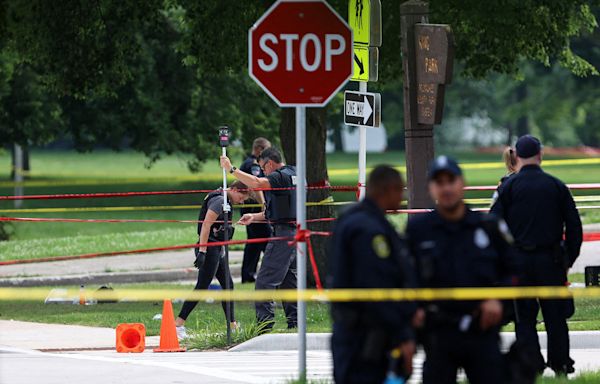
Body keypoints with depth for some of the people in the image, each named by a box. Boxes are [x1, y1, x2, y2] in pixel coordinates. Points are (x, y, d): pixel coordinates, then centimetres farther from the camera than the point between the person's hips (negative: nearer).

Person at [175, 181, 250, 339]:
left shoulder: (223, 200, 17)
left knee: (228, 285, 13)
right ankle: (178, 324, -12)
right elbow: (206, 225, -22)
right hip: (210, 248, -10)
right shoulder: (219, 200, -14)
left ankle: (232, 325, 19)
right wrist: (202, 251, -26)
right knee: (202, 287, -11)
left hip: (217, 249, 10)